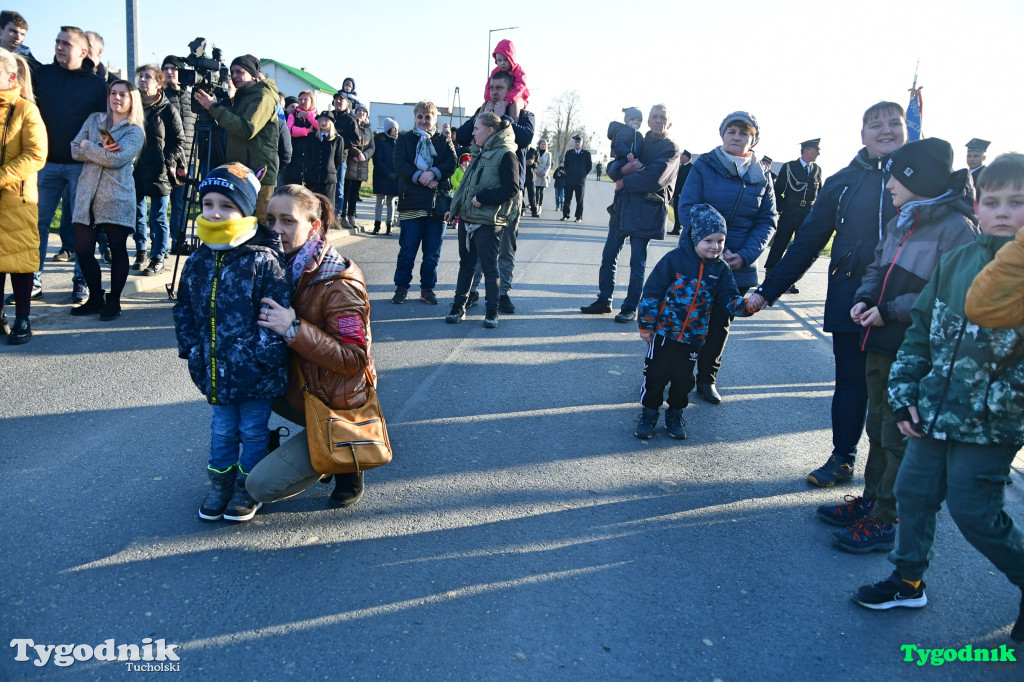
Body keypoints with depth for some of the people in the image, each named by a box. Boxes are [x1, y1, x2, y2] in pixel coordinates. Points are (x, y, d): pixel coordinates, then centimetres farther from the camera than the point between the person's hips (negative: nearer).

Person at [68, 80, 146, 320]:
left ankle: (113, 301, 13)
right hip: (87, 195, 4)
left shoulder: (135, 132, 2)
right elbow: (75, 150, 5)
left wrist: (88, 146, -1)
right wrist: (101, 150, -10)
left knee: (117, 250, 1)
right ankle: (95, 298, 18)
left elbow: (115, 159, -13)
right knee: (82, 250, 2)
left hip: (117, 198, -4)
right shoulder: (93, 120, 16)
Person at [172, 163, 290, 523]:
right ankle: (220, 483, 34)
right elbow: (184, 307, 12)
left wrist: (262, 355, -19)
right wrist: (191, 347, 4)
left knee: (253, 430, 11)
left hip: (255, 372, -5)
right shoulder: (198, 261, 2)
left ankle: (248, 488, 28)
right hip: (215, 369, 5)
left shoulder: (263, 260, -17)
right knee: (222, 429, 18)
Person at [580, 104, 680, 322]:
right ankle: (604, 300, 17)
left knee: (637, 262, -1)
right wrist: (624, 169, -16)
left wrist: (625, 182, -9)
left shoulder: (671, 149, -1)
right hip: (622, 207, 6)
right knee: (608, 255, 7)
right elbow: (612, 171, 6)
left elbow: (655, 177, -18)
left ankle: (630, 308, 7)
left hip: (646, 212, -6)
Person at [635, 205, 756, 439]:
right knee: (656, 374, 4)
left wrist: (746, 306, -25)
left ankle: (675, 415, 32)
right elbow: (652, 292, -10)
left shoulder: (721, 269, -2)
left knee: (683, 378, 13)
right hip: (664, 332, -3)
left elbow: (730, 299, -2)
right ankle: (649, 414, 21)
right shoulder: (675, 259, -14)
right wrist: (646, 325, -8)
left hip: (693, 337, 3)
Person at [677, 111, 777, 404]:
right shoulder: (704, 166, -5)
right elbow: (687, 208, -12)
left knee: (720, 323, 12)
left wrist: (745, 255, -13)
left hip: (738, 267, 3)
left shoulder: (761, 177, 3)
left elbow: (767, 221, 3)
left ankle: (707, 378, 27)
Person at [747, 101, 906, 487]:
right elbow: (807, 242, 7)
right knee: (850, 383, 9)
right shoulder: (842, 183, 5)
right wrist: (768, 291, 5)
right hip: (850, 301, 1)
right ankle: (842, 459, 22)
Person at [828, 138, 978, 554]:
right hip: (882, 345, 9)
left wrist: (890, 311, -21)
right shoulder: (902, 221, 11)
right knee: (878, 429, 19)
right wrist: (865, 298, 0)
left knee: (900, 438, 1)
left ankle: (883, 522, 12)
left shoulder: (955, 228, -17)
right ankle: (871, 502, 34)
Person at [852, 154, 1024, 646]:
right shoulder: (956, 262, 2)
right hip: (932, 414, 5)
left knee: (975, 513, 2)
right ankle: (908, 580, 32)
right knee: (913, 492, 13)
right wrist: (905, 393, 3)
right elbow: (922, 330, 8)